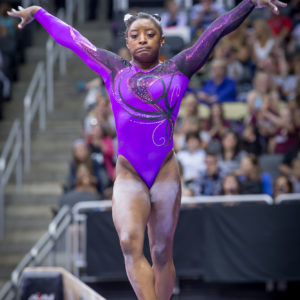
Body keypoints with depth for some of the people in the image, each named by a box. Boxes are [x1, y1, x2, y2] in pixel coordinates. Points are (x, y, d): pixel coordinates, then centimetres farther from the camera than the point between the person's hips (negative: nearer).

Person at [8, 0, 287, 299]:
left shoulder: (177, 69, 9)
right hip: (127, 175, 0)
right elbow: (71, 38, 22)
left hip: (165, 173, 0)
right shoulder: (115, 70, 13)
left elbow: (217, 30, 7)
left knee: (162, 254, 3)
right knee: (130, 243, -21)